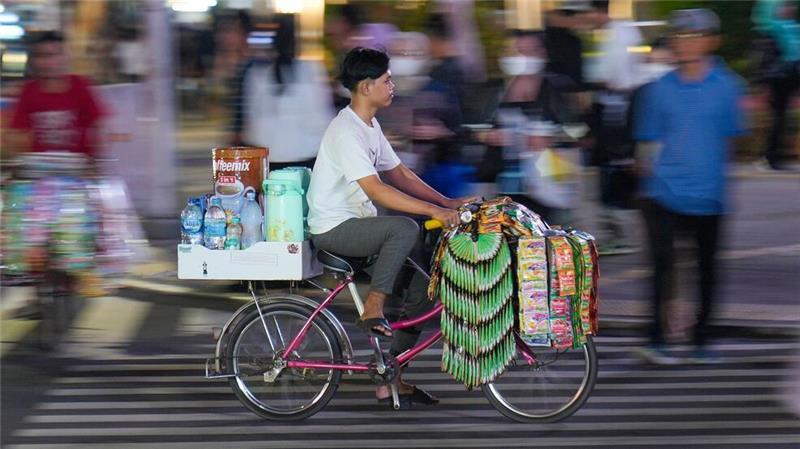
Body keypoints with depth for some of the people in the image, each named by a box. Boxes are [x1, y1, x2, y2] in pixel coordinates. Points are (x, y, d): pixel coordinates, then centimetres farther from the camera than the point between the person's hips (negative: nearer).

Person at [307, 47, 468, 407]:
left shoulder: (370, 127, 11)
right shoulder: (346, 131, -20)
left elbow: (399, 174, 14)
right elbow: (376, 190, -28)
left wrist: (448, 202, 3)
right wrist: (434, 211, -31)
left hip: (357, 224, 10)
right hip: (333, 229, -10)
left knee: (423, 283, 0)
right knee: (405, 229, -33)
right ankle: (372, 310, -19)